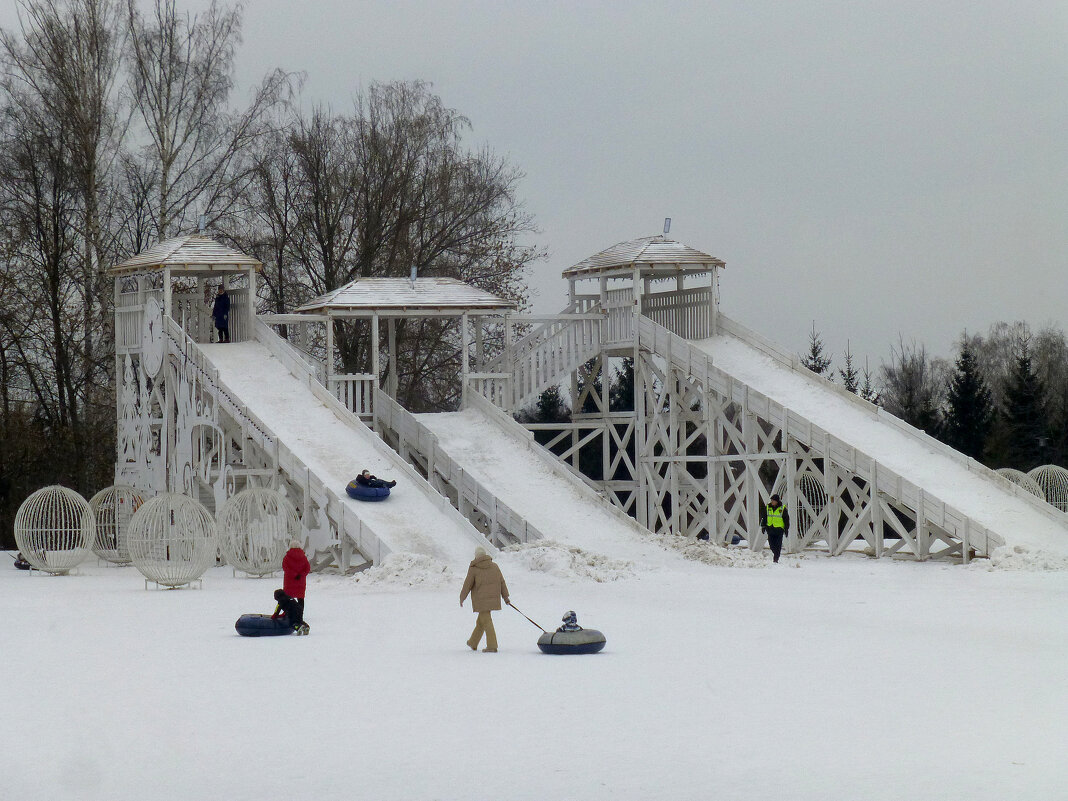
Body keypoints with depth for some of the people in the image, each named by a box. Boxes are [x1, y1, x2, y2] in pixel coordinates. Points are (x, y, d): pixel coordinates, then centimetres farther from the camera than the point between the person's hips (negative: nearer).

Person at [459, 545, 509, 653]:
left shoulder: (473, 568, -7)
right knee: (481, 620, 18)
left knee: (486, 621, -5)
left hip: (481, 600, -5)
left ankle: (492, 646, -12)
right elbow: (502, 582, 7)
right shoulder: (494, 566, 4)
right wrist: (505, 596, 13)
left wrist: (462, 598, 9)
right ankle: (473, 643, 30)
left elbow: (467, 585, -3)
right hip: (493, 598, 5)